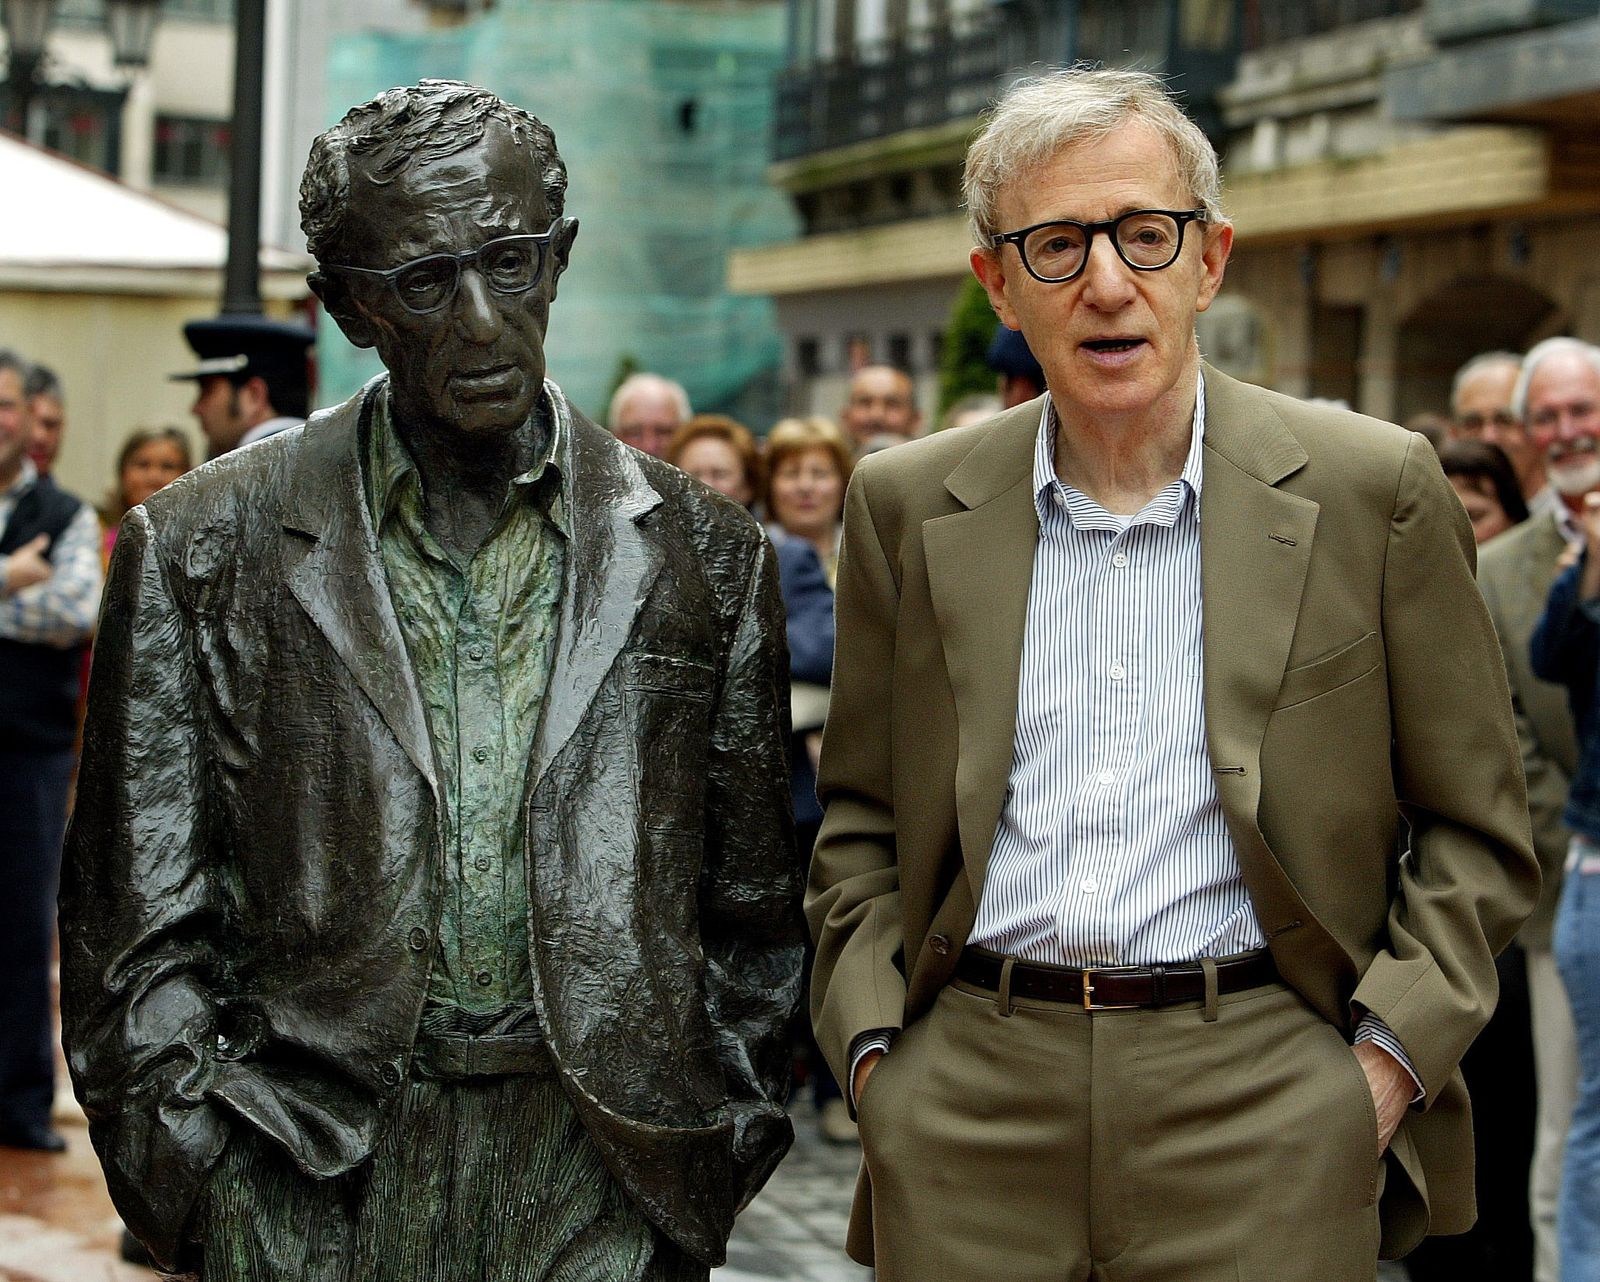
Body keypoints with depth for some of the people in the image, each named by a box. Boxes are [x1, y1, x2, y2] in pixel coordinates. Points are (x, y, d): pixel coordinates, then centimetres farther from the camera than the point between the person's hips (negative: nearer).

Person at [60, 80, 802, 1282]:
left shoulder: (701, 552, 6)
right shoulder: (202, 548, 2)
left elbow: (750, 912, 11)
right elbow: (138, 920, 3)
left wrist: (712, 1156, 7)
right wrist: (198, 1174, -2)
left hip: (600, 1180, 1)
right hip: (309, 1182, 0)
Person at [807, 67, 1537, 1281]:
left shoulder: (1373, 488, 0)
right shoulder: (906, 506, 7)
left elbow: (1475, 829, 4)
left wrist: (1388, 1060, -6)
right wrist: (874, 1047, 3)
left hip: (1261, 1099, -2)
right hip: (968, 1119, 2)